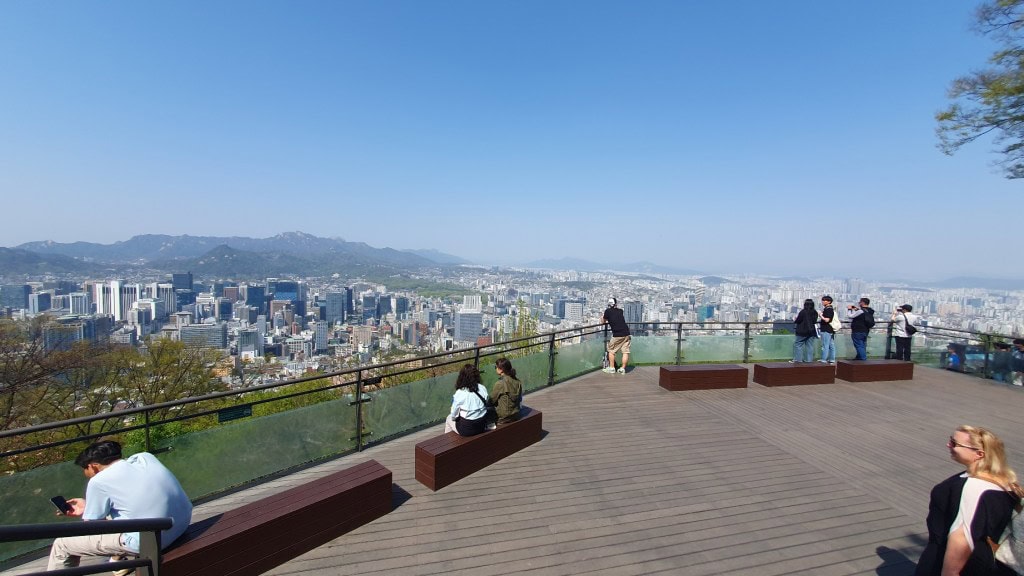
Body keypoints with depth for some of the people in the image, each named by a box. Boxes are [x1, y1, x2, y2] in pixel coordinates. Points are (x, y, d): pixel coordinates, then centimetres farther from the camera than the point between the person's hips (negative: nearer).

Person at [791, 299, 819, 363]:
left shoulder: (803, 312, -17)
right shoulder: (815, 312, 3)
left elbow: (798, 321, -13)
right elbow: (815, 321, 13)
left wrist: (795, 320, 8)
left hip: (803, 331, -6)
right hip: (812, 331, 6)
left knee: (798, 344, 1)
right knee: (809, 345, 10)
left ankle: (797, 359, -1)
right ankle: (809, 359, 10)